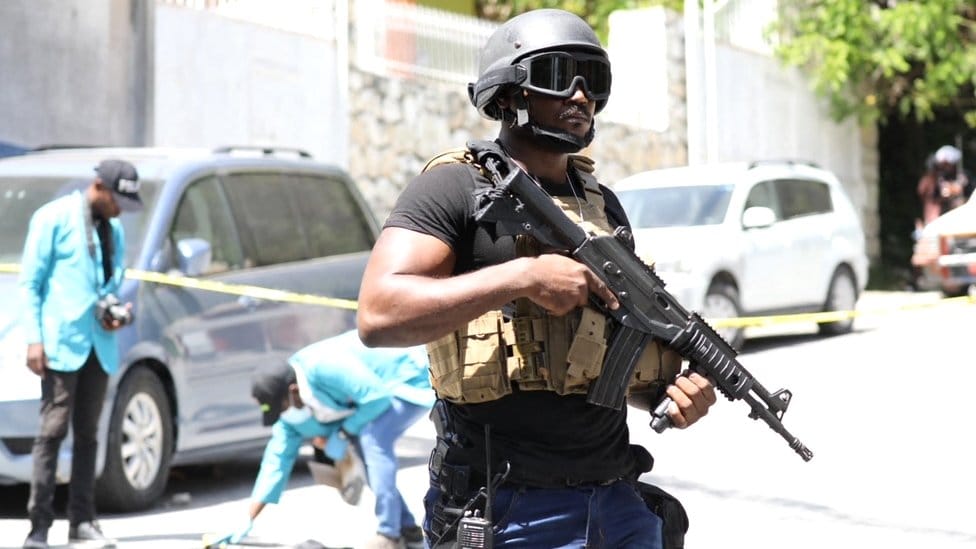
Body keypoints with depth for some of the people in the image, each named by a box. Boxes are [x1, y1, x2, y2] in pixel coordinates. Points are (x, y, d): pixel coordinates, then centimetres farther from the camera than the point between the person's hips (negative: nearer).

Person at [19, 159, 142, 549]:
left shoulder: (113, 229, 17)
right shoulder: (53, 218, -2)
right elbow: (29, 281, -4)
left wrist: (116, 312, 3)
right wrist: (34, 338, -12)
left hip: (99, 343, 6)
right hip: (61, 341, -6)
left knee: (87, 433, 8)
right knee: (53, 430, -9)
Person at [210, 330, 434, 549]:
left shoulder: (325, 369, -34)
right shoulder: (292, 410, -3)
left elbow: (377, 397, -31)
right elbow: (277, 460, 1)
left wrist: (343, 434, -20)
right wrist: (248, 522, 1)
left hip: (412, 377, -9)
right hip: (387, 387, 9)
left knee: (373, 439, -24)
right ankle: (408, 529, 12)